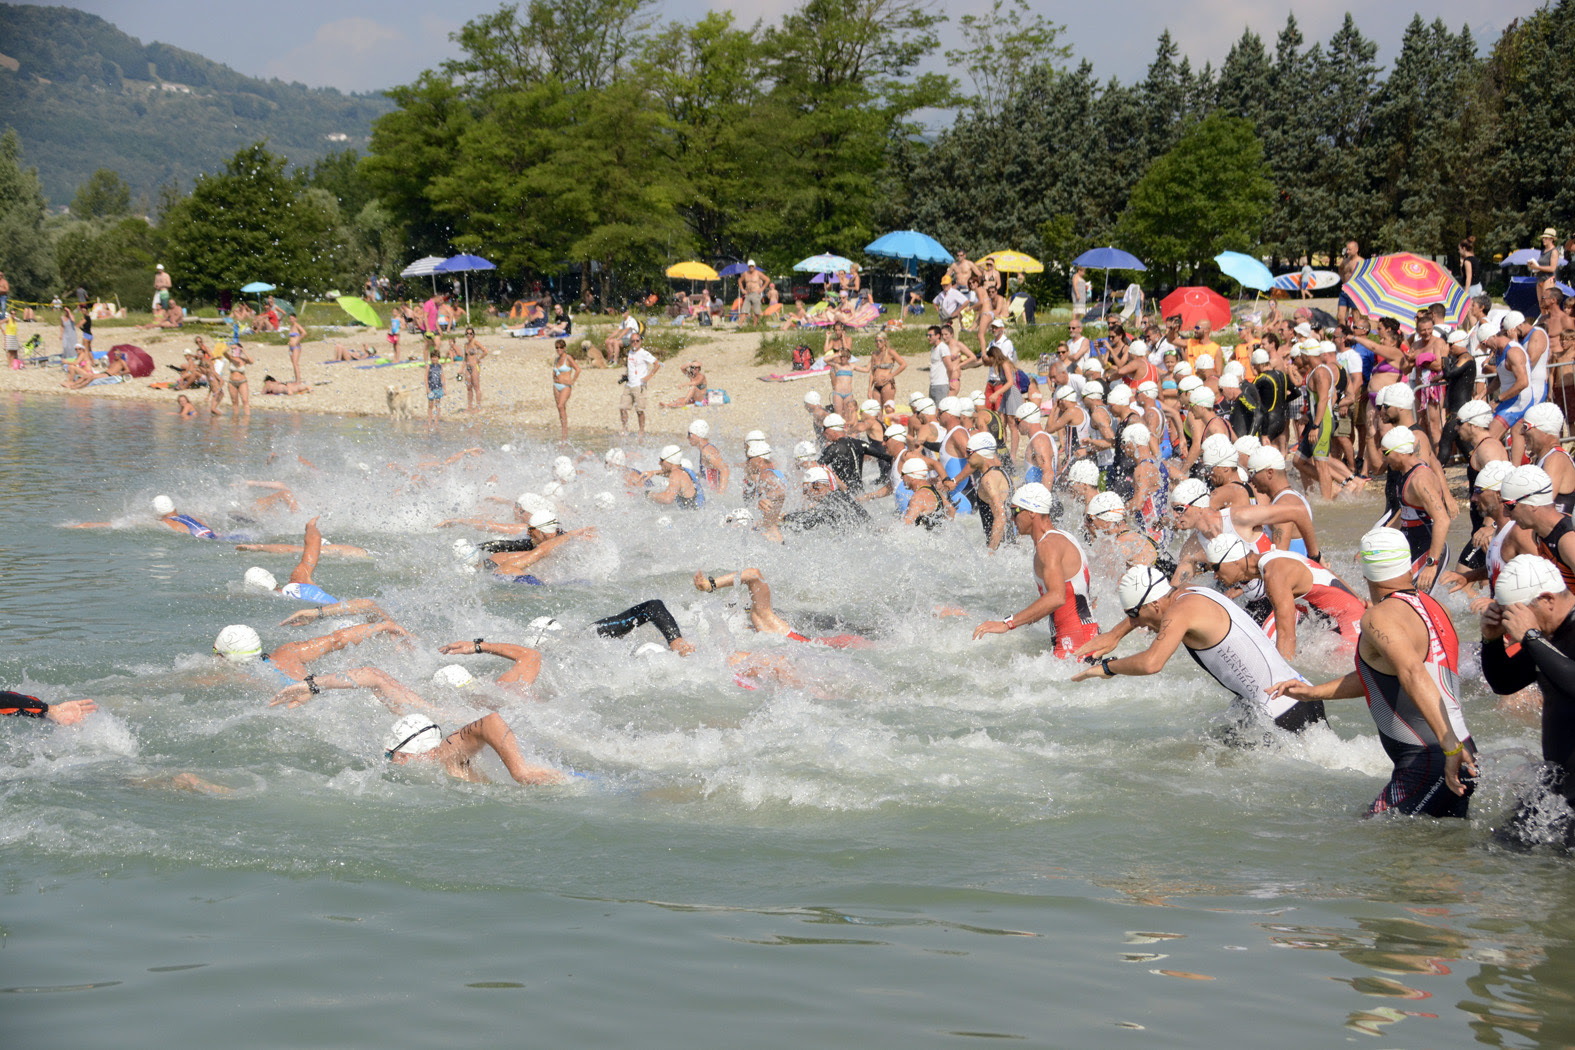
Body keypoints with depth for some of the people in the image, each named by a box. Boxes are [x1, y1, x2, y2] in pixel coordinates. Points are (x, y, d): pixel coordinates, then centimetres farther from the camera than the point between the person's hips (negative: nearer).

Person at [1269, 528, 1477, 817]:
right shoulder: (1433, 607, 15)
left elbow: (1413, 675, -30)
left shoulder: (1380, 617, -14)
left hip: (1427, 767, -9)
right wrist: (1315, 692, 26)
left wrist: (1450, 745, -37)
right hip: (1464, 760, 9)